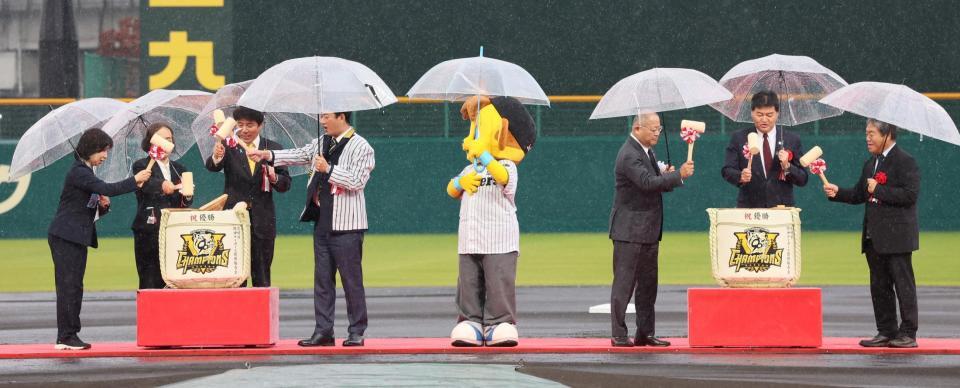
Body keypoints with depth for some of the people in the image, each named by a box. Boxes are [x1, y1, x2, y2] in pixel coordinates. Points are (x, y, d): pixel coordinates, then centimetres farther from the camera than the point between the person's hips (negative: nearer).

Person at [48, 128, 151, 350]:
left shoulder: (87, 173, 18)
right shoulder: (78, 173, -13)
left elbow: (94, 210, 23)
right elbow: (106, 189, -26)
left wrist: (103, 205, 1)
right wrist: (134, 181, -18)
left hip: (78, 238, 10)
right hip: (66, 237, -10)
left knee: (74, 287, 9)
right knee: (69, 286, -9)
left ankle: (70, 336, 11)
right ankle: (65, 337, -8)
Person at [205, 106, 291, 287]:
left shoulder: (273, 148, 6)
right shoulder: (228, 146, 0)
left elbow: (285, 184, 6)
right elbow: (212, 167, -18)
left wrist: (274, 178, -16)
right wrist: (216, 157, -41)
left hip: (262, 222, 1)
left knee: (261, 277, 7)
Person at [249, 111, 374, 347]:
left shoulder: (361, 148, -9)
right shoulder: (323, 143, 14)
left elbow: (357, 181, -18)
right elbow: (301, 155, 17)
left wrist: (328, 169, -19)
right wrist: (270, 156, 8)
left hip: (346, 225, -7)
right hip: (322, 222, 7)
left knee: (351, 279, -2)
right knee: (322, 278, 7)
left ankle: (356, 332, 5)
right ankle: (323, 331, 10)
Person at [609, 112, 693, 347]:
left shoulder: (647, 152, 15)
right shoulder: (629, 155, -17)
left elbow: (656, 183, 21)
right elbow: (647, 183, -28)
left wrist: (665, 176, -1)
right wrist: (678, 175, -26)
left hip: (648, 231, 10)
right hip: (629, 230, -10)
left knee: (648, 284, 11)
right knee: (624, 283, -5)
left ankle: (645, 333, 16)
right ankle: (619, 335, -2)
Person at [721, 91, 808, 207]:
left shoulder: (792, 140, 6)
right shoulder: (739, 138, 6)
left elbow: (802, 180, 5)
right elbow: (727, 171, 0)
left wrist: (787, 167, -14)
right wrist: (740, 176, -21)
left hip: (782, 208, 0)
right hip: (749, 208, 0)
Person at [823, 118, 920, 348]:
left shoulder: (904, 162, -9)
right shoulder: (870, 164, 17)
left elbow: (910, 194, -19)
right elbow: (859, 195, 20)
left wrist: (879, 190, -18)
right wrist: (838, 193, 4)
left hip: (897, 237, -8)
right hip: (874, 238, 8)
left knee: (903, 285, -3)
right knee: (879, 286, 11)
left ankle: (908, 334, 0)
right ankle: (886, 331, 17)